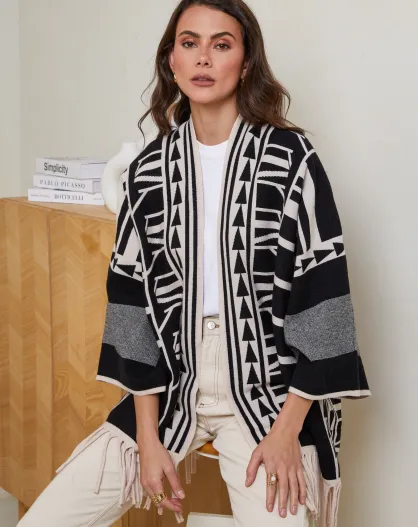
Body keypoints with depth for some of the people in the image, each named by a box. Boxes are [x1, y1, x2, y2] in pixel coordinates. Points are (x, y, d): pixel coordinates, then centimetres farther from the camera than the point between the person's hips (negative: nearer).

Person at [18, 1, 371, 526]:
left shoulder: (290, 157, -7)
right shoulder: (149, 169, 4)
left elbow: (320, 291, -8)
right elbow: (133, 297, 3)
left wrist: (287, 430, -12)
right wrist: (148, 436, -2)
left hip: (269, 391, -3)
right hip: (171, 388, 3)